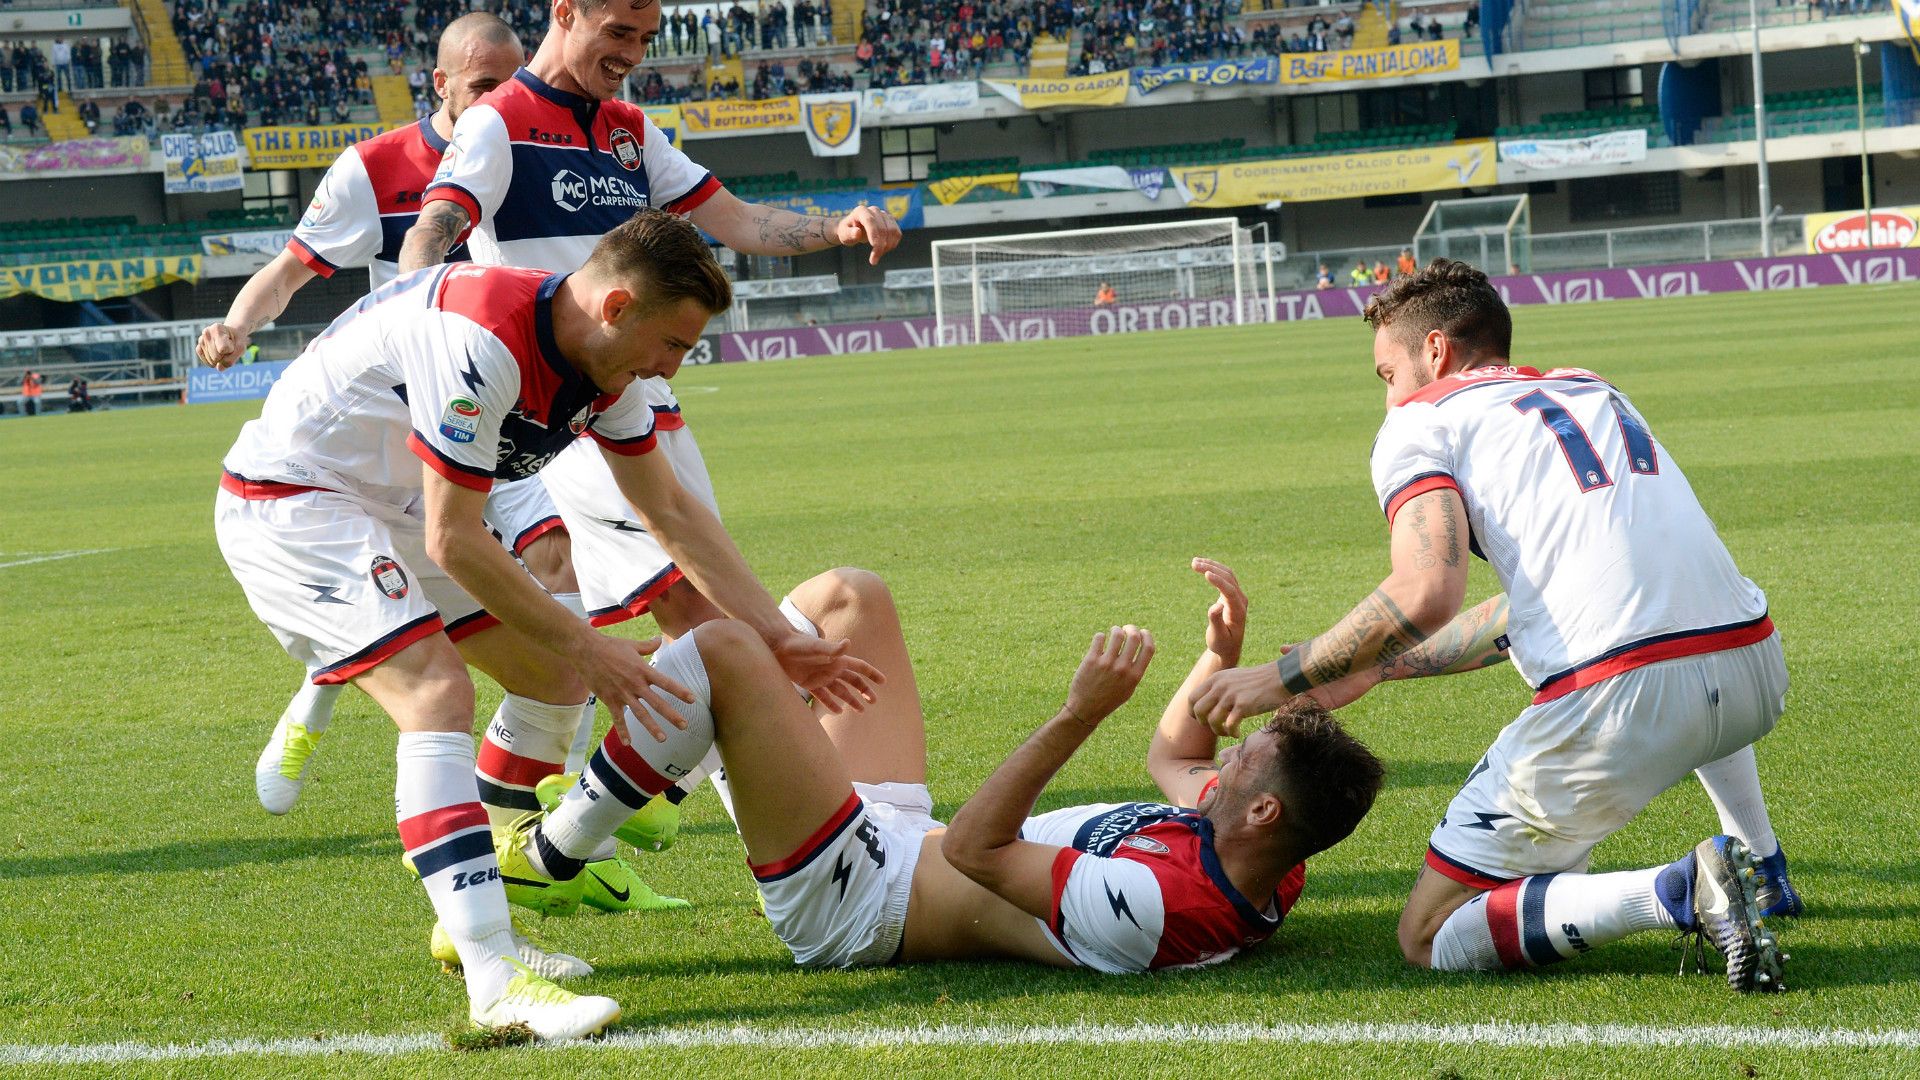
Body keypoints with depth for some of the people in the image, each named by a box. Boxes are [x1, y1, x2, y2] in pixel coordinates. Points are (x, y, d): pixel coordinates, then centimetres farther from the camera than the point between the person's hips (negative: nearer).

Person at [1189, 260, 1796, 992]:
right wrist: (1375, 668, 37)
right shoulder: (1593, 391, 28)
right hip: (1757, 677, 8)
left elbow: (1426, 594, -11)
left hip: (1615, 702, -7)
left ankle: (1680, 891, -12)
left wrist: (1282, 678, 1)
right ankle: (1761, 867, 34)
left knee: (1431, 938, 7)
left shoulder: (1419, 421, 7)